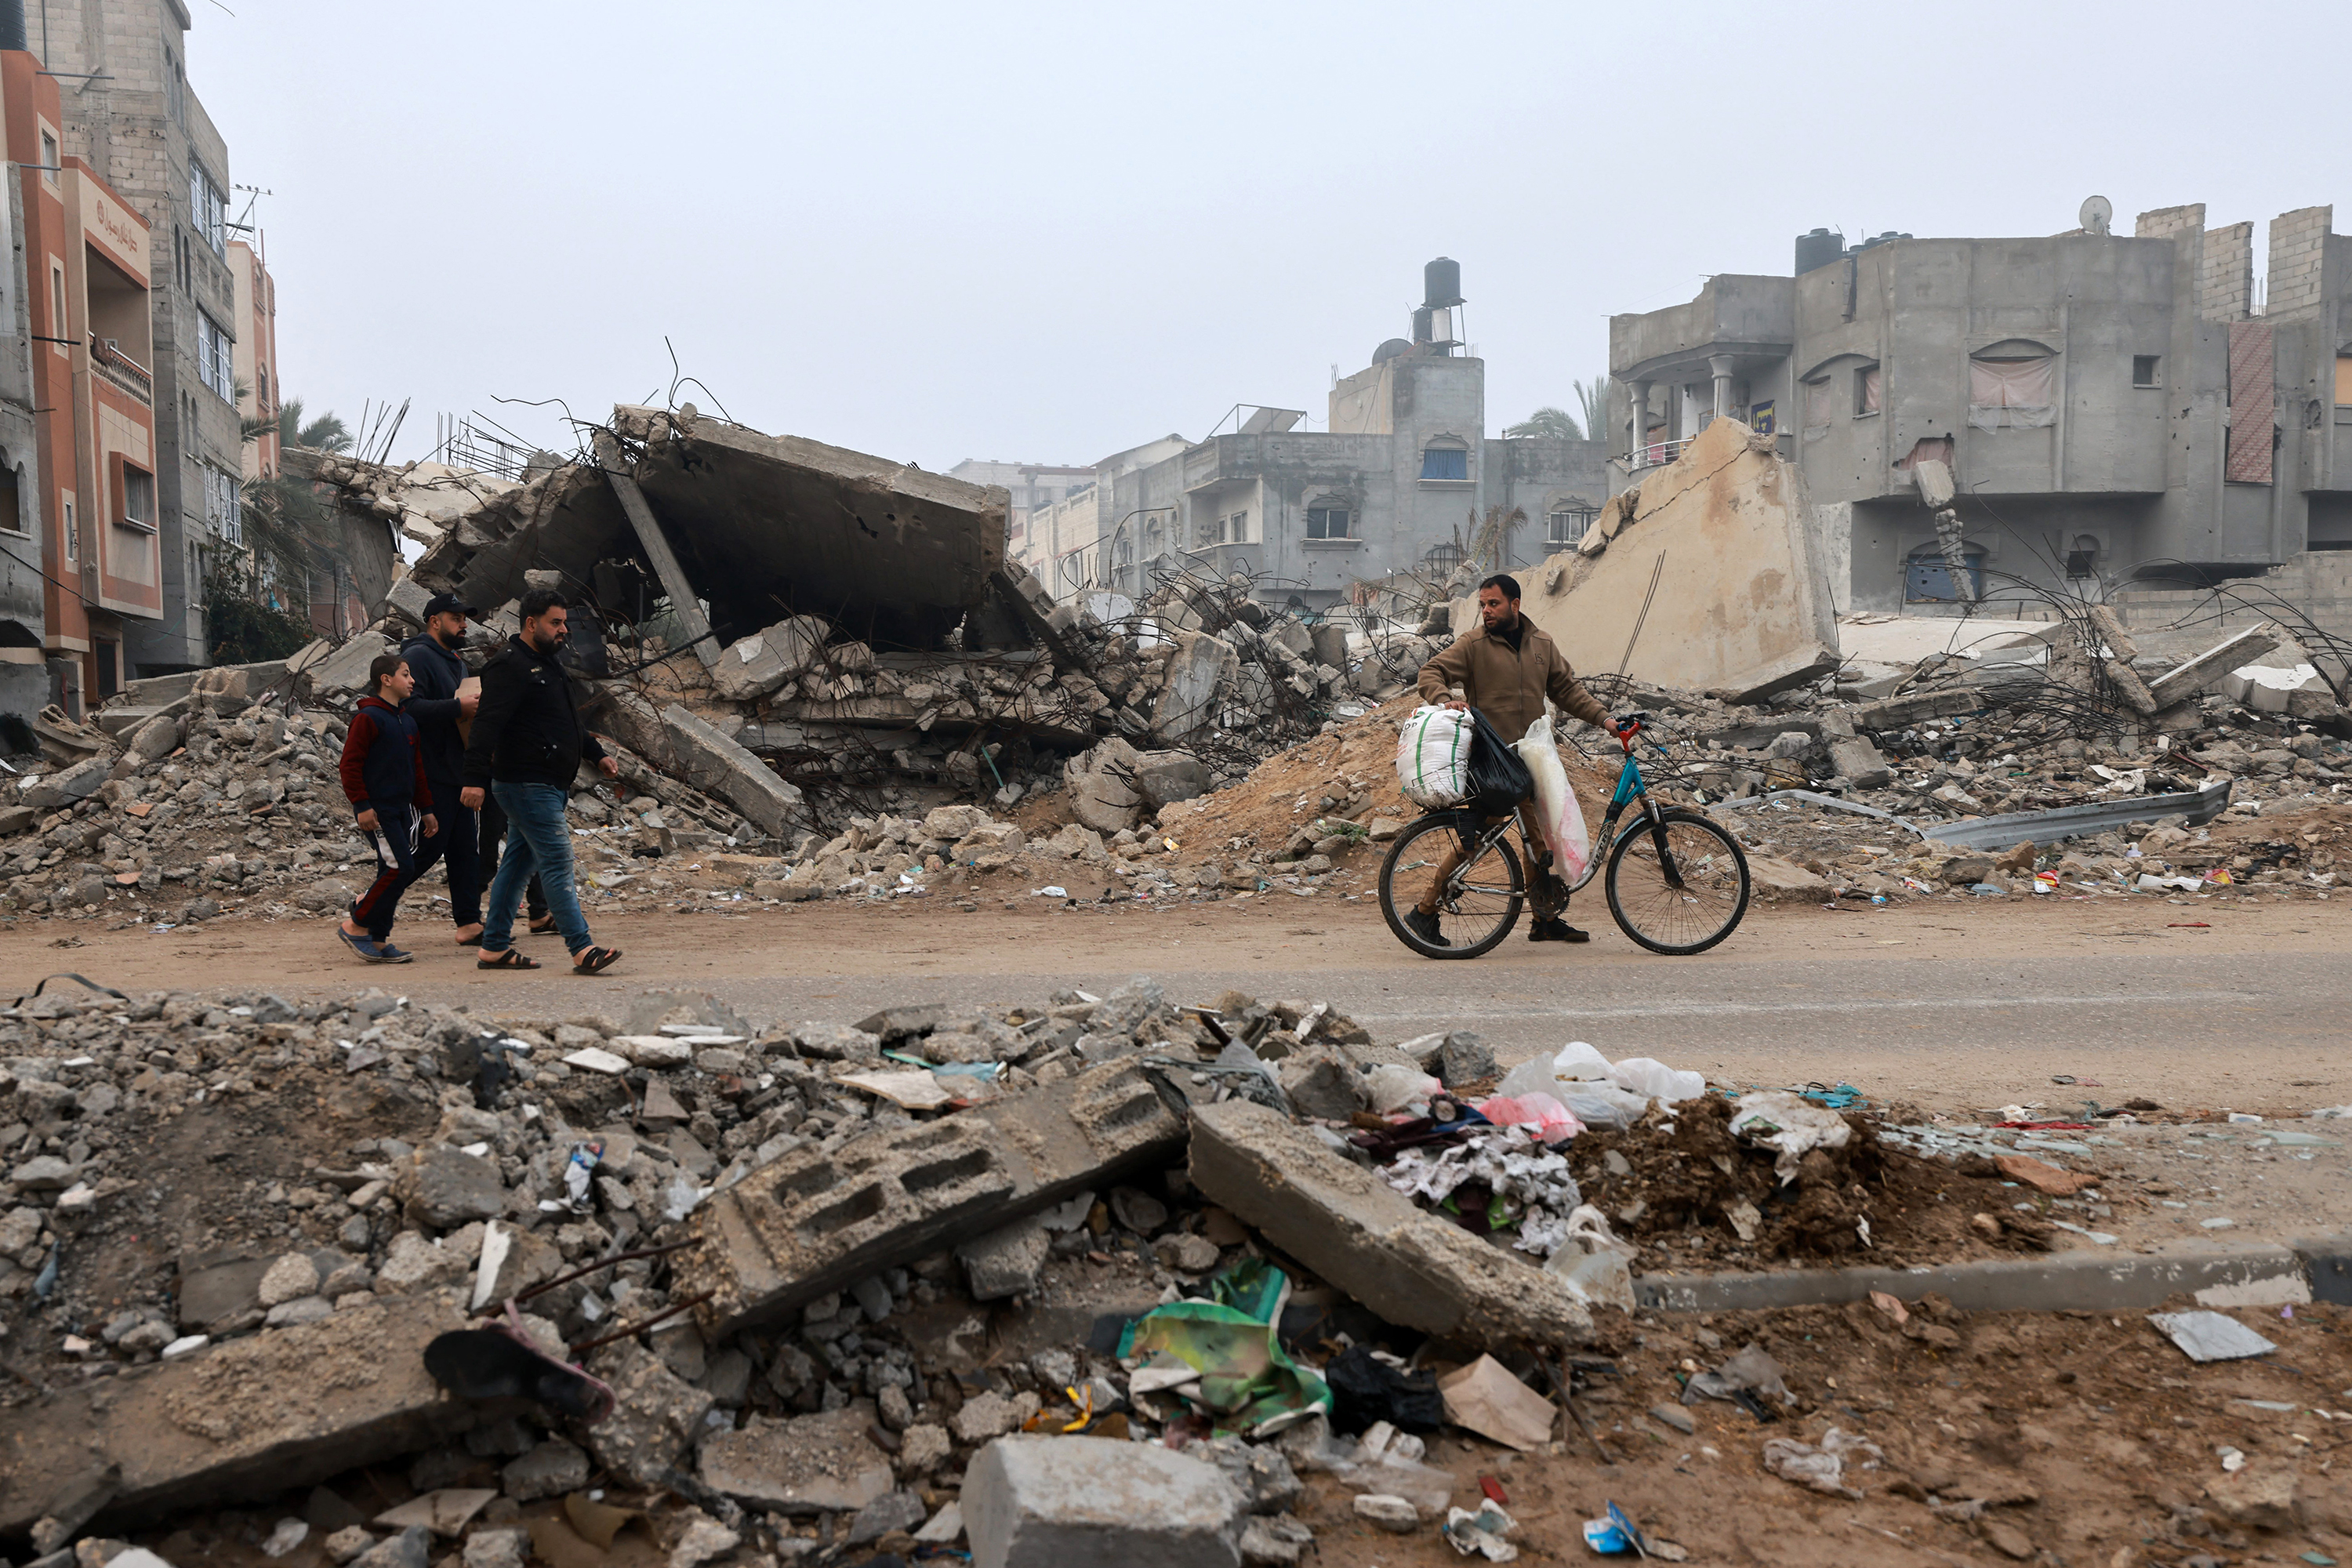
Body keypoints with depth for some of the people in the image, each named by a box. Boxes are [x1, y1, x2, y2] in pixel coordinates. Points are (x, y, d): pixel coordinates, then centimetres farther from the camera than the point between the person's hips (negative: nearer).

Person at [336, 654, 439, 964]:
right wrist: (363, 806, -16)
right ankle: (356, 926, 0)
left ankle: (378, 941, 13)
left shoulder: (407, 722, 17)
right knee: (400, 868, -14)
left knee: (393, 873, 7)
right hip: (378, 811, -9)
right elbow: (349, 764, -12)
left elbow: (417, 769, 23)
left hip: (402, 810, 9)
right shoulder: (368, 718, -10)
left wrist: (426, 809, 21)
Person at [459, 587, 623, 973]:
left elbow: (567, 723, 32)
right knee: (557, 862, -12)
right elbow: (487, 725, -23)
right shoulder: (509, 666, -13)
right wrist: (476, 778, -31)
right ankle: (583, 950, -13)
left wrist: (597, 754, 31)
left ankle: (495, 948, 18)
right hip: (528, 785, -10)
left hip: (547, 786, 10)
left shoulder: (546, 664, 19)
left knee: (518, 863, 12)